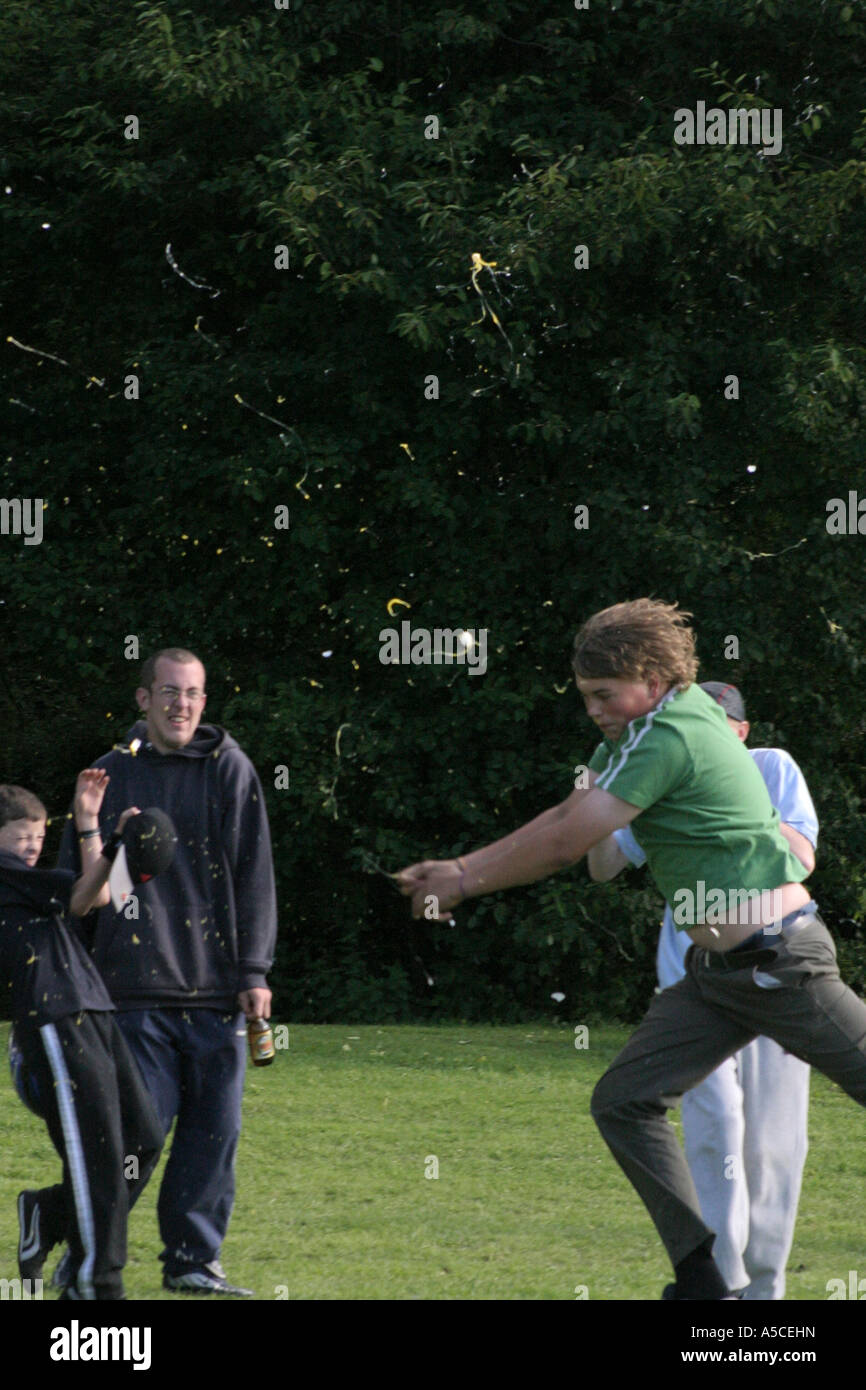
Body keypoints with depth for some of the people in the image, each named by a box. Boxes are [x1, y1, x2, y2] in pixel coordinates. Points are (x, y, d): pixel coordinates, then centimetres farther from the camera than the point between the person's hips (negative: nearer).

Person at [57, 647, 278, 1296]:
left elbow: (254, 877, 5)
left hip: (214, 988, 2)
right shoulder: (112, 773, 6)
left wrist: (254, 973, -1)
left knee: (215, 1126, 2)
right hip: (136, 989, -2)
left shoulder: (231, 771, 6)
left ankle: (194, 1260, 12)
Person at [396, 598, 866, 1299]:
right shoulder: (642, 729, 11)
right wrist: (459, 868, 10)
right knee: (624, 1102, 1)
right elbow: (567, 820, 16)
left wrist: (464, 884, -5)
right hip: (716, 971, 10)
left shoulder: (671, 735, -19)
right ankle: (702, 1281, 1)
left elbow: (564, 844, -17)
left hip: (779, 959, -10)